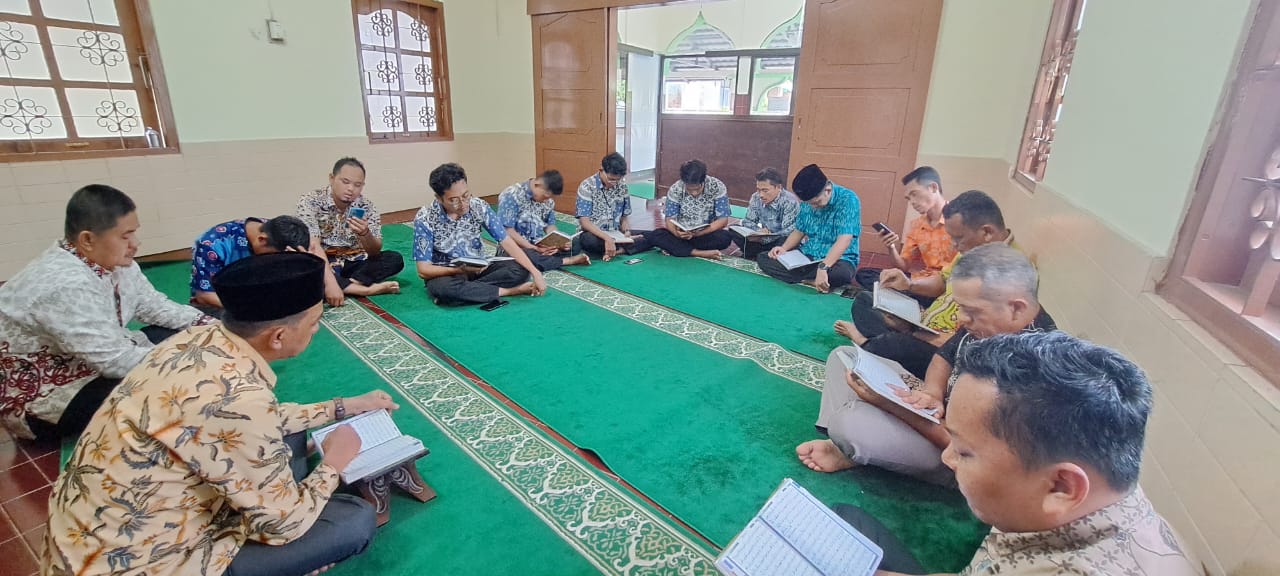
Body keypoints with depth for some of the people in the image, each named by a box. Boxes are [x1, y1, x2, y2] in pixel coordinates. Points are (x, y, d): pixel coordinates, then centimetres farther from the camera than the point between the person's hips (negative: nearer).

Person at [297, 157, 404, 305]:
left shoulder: (366, 206, -7)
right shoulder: (310, 202, -15)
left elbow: (375, 252, -9)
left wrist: (365, 234, -32)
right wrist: (330, 281, -41)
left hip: (353, 264, 3)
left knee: (395, 259, -18)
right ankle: (366, 289, -30)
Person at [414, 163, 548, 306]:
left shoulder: (479, 207, -12)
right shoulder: (424, 219, -18)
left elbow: (507, 243, -10)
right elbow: (423, 270, -16)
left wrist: (535, 272, -20)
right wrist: (460, 270, -32)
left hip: (478, 269, 3)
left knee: (519, 270, -21)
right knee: (442, 288, -39)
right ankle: (509, 291, -21)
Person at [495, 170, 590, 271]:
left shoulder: (548, 201, 4)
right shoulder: (512, 195, -15)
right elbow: (507, 231, -19)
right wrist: (535, 249, -25)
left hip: (540, 246, 5)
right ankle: (567, 261, -19)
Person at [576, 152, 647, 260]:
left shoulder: (622, 187, 3)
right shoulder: (587, 186, -10)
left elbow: (624, 217, 11)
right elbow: (584, 222, -17)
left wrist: (626, 232, -12)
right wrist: (607, 238, -30)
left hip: (616, 234, 4)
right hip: (594, 235, -4)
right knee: (588, 240, -40)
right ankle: (625, 244, -18)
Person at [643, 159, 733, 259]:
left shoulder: (717, 187, -15)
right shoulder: (675, 189, -12)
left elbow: (723, 220, -16)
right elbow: (670, 219, -9)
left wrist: (698, 233, -31)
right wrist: (677, 233, -33)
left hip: (707, 234, 0)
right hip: (682, 234, 1)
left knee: (725, 237, -34)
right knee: (654, 236, -27)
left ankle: (673, 248, -21)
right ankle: (699, 253, -31)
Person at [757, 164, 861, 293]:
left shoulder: (847, 199, -18)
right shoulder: (809, 202, 1)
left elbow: (844, 240, -28)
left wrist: (823, 267, -40)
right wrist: (784, 248, -7)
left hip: (837, 259, -6)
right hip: (807, 256, 6)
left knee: (841, 273, -43)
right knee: (762, 258, -11)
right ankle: (811, 281, -21)